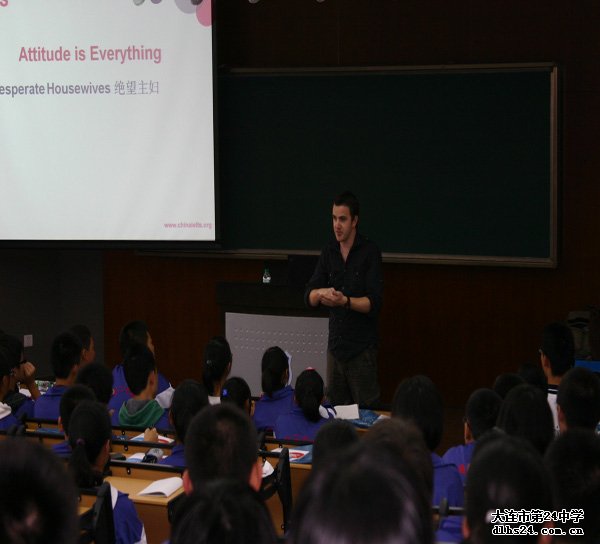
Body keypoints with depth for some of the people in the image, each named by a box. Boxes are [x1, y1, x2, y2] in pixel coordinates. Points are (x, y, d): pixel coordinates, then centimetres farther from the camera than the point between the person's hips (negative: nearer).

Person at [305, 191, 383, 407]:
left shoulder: (369, 252, -7)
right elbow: (309, 297, 6)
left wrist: (345, 301, -28)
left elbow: (374, 303, -13)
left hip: (362, 347, -5)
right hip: (335, 343, 5)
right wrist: (321, 293, -16)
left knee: (366, 410, -3)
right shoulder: (329, 252, 8)